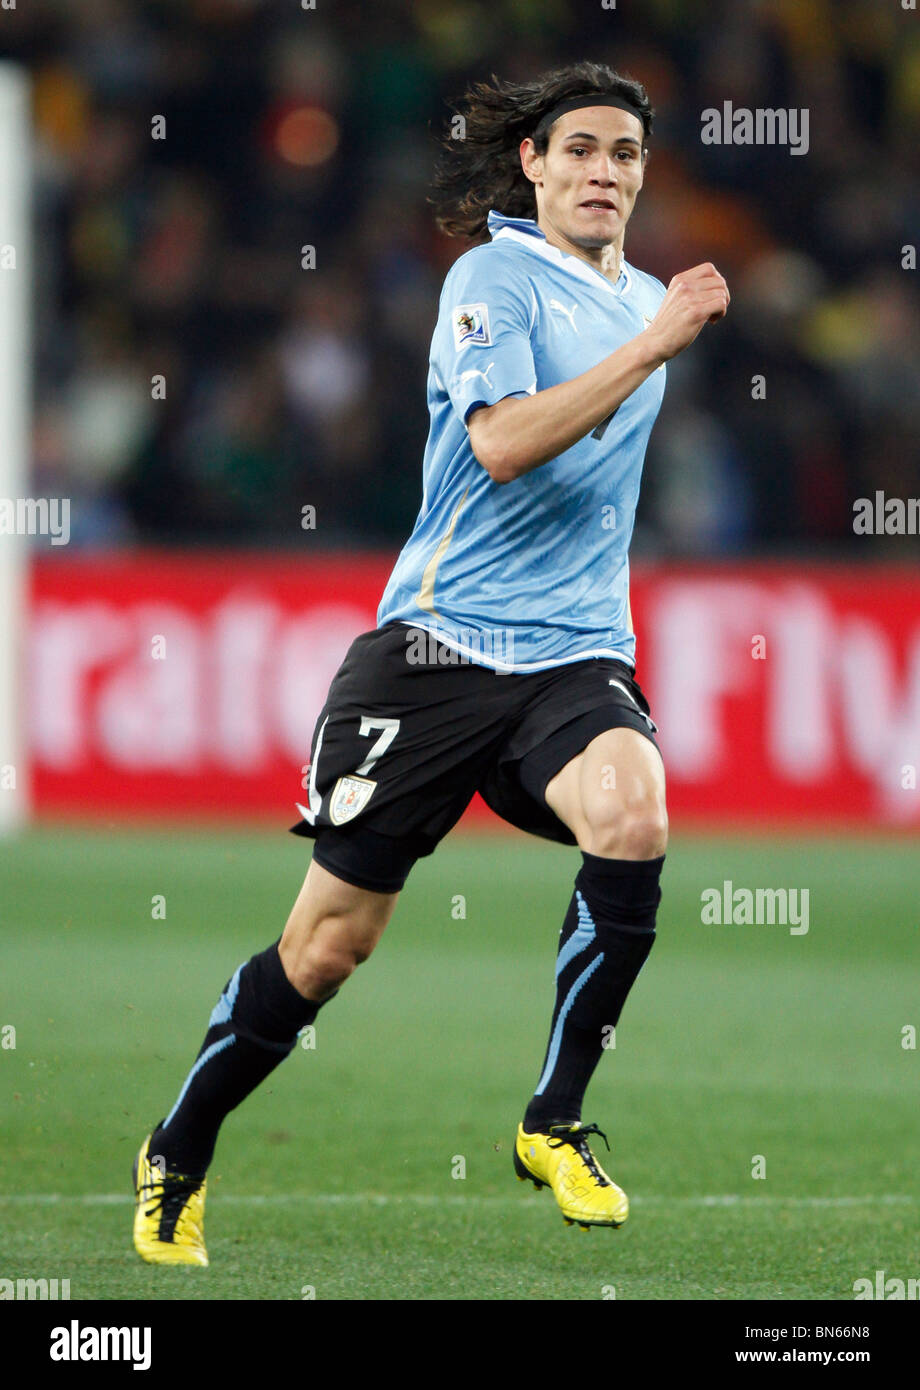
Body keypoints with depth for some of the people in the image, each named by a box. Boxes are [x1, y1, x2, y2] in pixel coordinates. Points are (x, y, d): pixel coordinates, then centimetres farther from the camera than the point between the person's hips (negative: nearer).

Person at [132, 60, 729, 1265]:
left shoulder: (640, 297, 16)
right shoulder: (493, 277, -6)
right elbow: (502, 441, -24)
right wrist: (652, 346, -25)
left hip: (574, 655, 5)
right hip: (439, 642, -5)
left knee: (631, 817, -29)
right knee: (330, 942, -1)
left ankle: (555, 1123, -15)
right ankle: (176, 1161, 21)